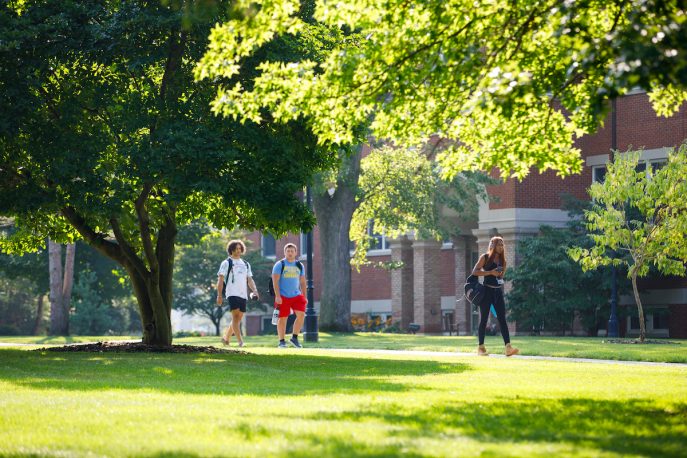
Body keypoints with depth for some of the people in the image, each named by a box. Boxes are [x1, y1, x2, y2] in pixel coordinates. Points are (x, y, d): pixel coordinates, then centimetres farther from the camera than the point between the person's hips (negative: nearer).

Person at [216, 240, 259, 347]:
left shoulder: (246, 264, 20)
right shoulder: (226, 263, 3)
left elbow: (250, 280, 19)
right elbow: (220, 280, -1)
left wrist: (254, 290, 1)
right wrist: (219, 295, -9)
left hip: (243, 294, 6)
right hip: (232, 293, -6)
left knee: (238, 318, 8)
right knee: (236, 316, -16)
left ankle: (226, 337, 23)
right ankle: (240, 341, -23)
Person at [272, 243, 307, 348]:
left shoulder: (299, 265, 13)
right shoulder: (279, 264, -1)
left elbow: (302, 282, 17)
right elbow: (275, 280, -7)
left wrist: (304, 297, 11)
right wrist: (277, 296, -16)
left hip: (296, 296, 4)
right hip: (283, 296, -3)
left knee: (301, 315, -12)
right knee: (282, 318, 0)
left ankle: (294, 338, 0)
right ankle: (282, 341, 10)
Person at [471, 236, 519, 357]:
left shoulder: (502, 260, 13)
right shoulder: (485, 258, -1)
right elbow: (475, 271, -7)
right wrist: (490, 272, -15)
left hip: (498, 291, 4)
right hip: (487, 290, -4)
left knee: (502, 319, -6)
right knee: (483, 319, 1)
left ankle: (508, 347, -15)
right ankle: (481, 347, 8)